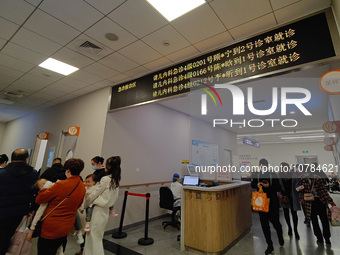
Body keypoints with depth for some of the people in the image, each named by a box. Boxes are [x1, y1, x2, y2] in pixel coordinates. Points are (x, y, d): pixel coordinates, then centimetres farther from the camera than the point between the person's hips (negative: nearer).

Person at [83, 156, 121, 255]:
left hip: (99, 210, -8)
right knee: (91, 235, 21)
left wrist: (84, 205, 3)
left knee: (95, 237, 6)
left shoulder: (105, 179, -19)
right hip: (106, 210, 8)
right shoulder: (116, 181, 3)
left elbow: (93, 195, -10)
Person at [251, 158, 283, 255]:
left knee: (275, 222, 9)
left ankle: (280, 236, 45)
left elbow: (278, 188, -7)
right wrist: (257, 185, -9)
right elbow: (252, 185, 12)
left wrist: (269, 186, -23)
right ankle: (270, 246, 24)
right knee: (264, 224, 7)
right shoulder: (256, 175, -1)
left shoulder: (273, 175, -8)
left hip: (273, 203, -2)